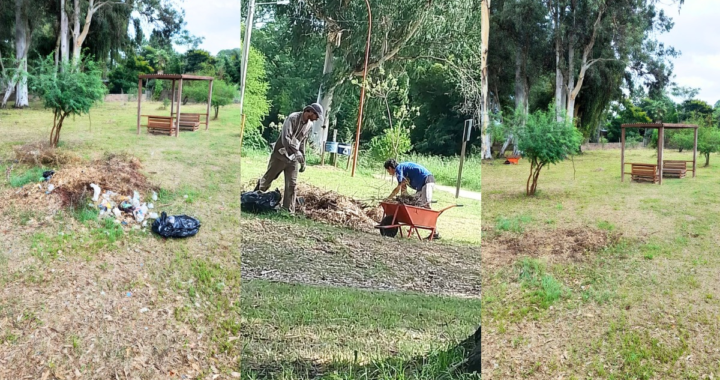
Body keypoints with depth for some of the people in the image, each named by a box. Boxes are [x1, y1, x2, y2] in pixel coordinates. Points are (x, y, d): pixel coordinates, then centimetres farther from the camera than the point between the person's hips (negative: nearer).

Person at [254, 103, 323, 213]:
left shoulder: (309, 125, 3)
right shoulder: (292, 118, -20)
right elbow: (286, 139, -27)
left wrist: (303, 161, 12)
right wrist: (297, 153, -31)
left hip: (293, 158, 5)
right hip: (280, 155, -5)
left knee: (291, 185, -3)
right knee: (267, 180, 8)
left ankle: (289, 211, 2)